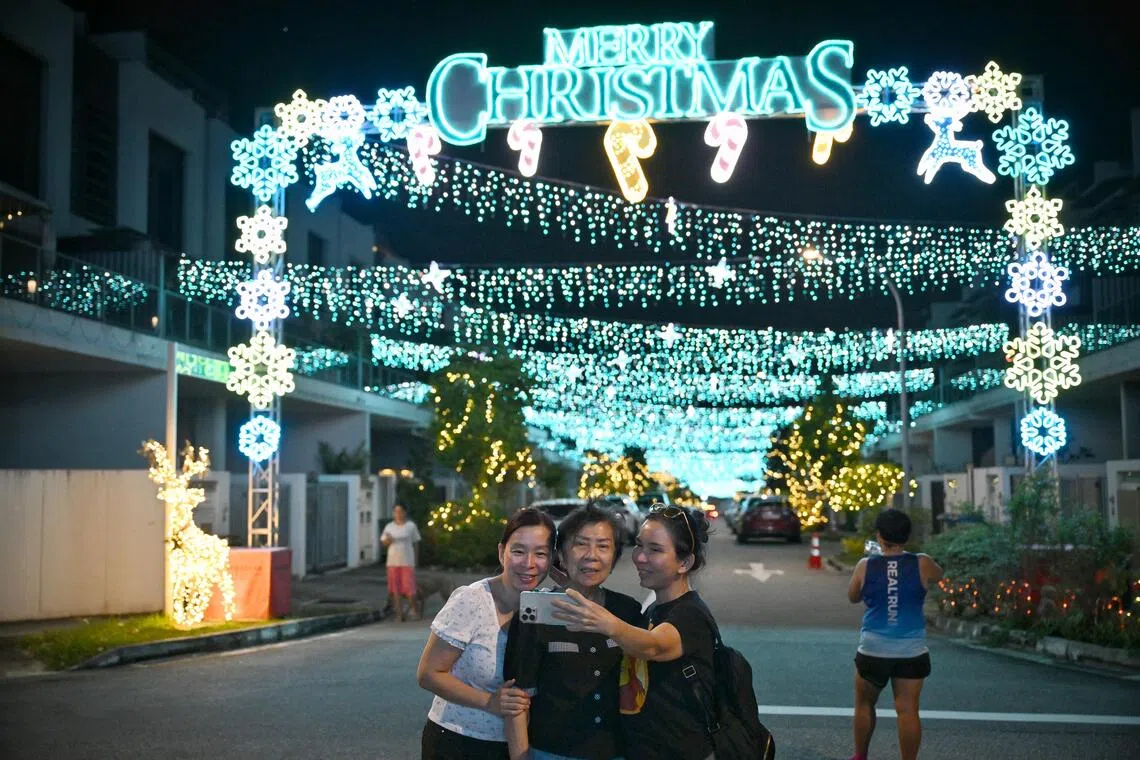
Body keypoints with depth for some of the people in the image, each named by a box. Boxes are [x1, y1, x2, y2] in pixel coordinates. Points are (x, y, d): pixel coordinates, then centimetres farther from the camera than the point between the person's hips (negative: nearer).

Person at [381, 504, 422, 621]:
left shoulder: (411, 526, 1)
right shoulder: (389, 527, 6)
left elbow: (415, 543, 4)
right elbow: (383, 542, 10)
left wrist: (415, 561, 2)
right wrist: (388, 540, -14)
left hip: (407, 562, -2)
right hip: (393, 562, 2)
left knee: (409, 587, -7)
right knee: (396, 589, 2)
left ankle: (414, 608, 13)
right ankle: (399, 613, 8)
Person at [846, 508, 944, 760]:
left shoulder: (865, 566, -7)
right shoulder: (922, 564, -6)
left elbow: (853, 597, 10)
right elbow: (938, 575, 17)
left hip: (873, 649, 0)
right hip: (912, 651, 0)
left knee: (865, 704, 18)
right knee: (908, 710, 2)